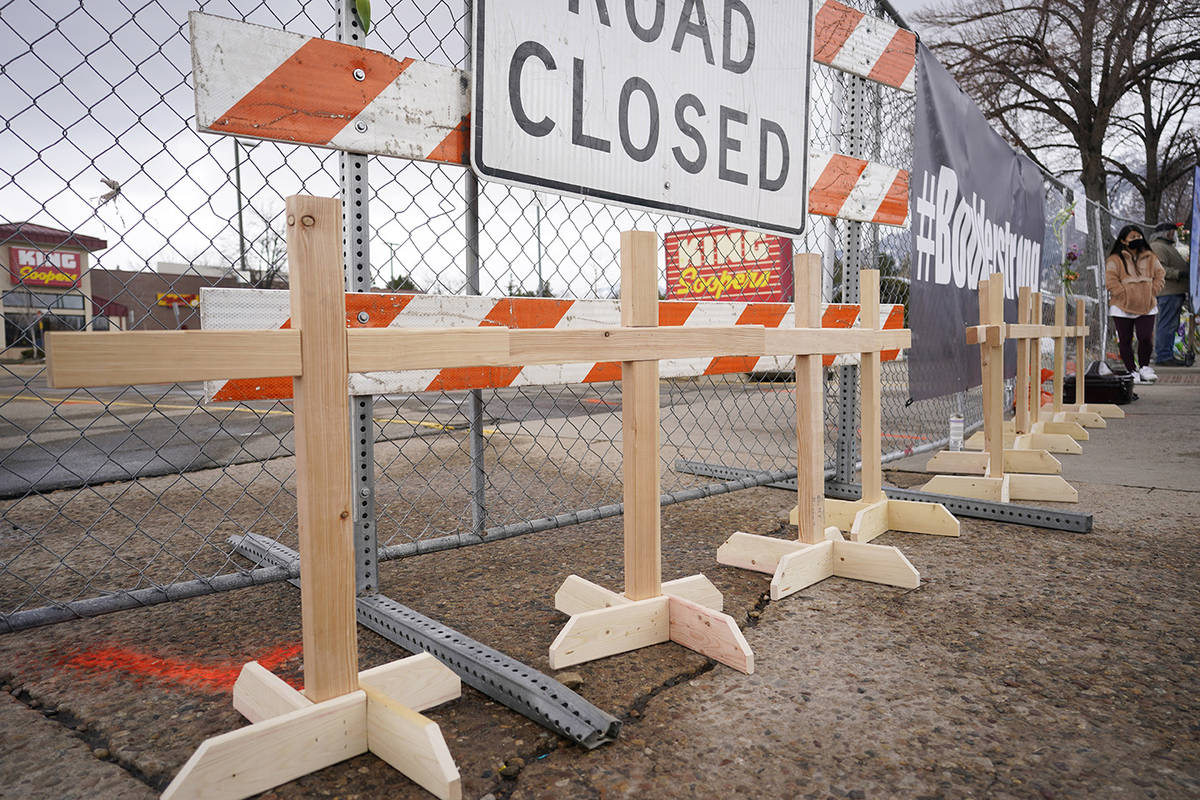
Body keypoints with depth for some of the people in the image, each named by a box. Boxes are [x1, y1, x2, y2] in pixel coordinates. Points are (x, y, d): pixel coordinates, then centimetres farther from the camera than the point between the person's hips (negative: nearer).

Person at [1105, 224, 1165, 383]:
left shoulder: (1150, 258, 11)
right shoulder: (1115, 260, -3)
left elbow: (1160, 274, 14)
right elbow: (1110, 282, -9)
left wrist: (1152, 291, 0)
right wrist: (1125, 295, -14)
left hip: (1147, 307, 3)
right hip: (1122, 308, -2)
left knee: (1146, 338, -6)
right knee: (1125, 341, 2)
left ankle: (1144, 367, 15)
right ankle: (1132, 371, 14)